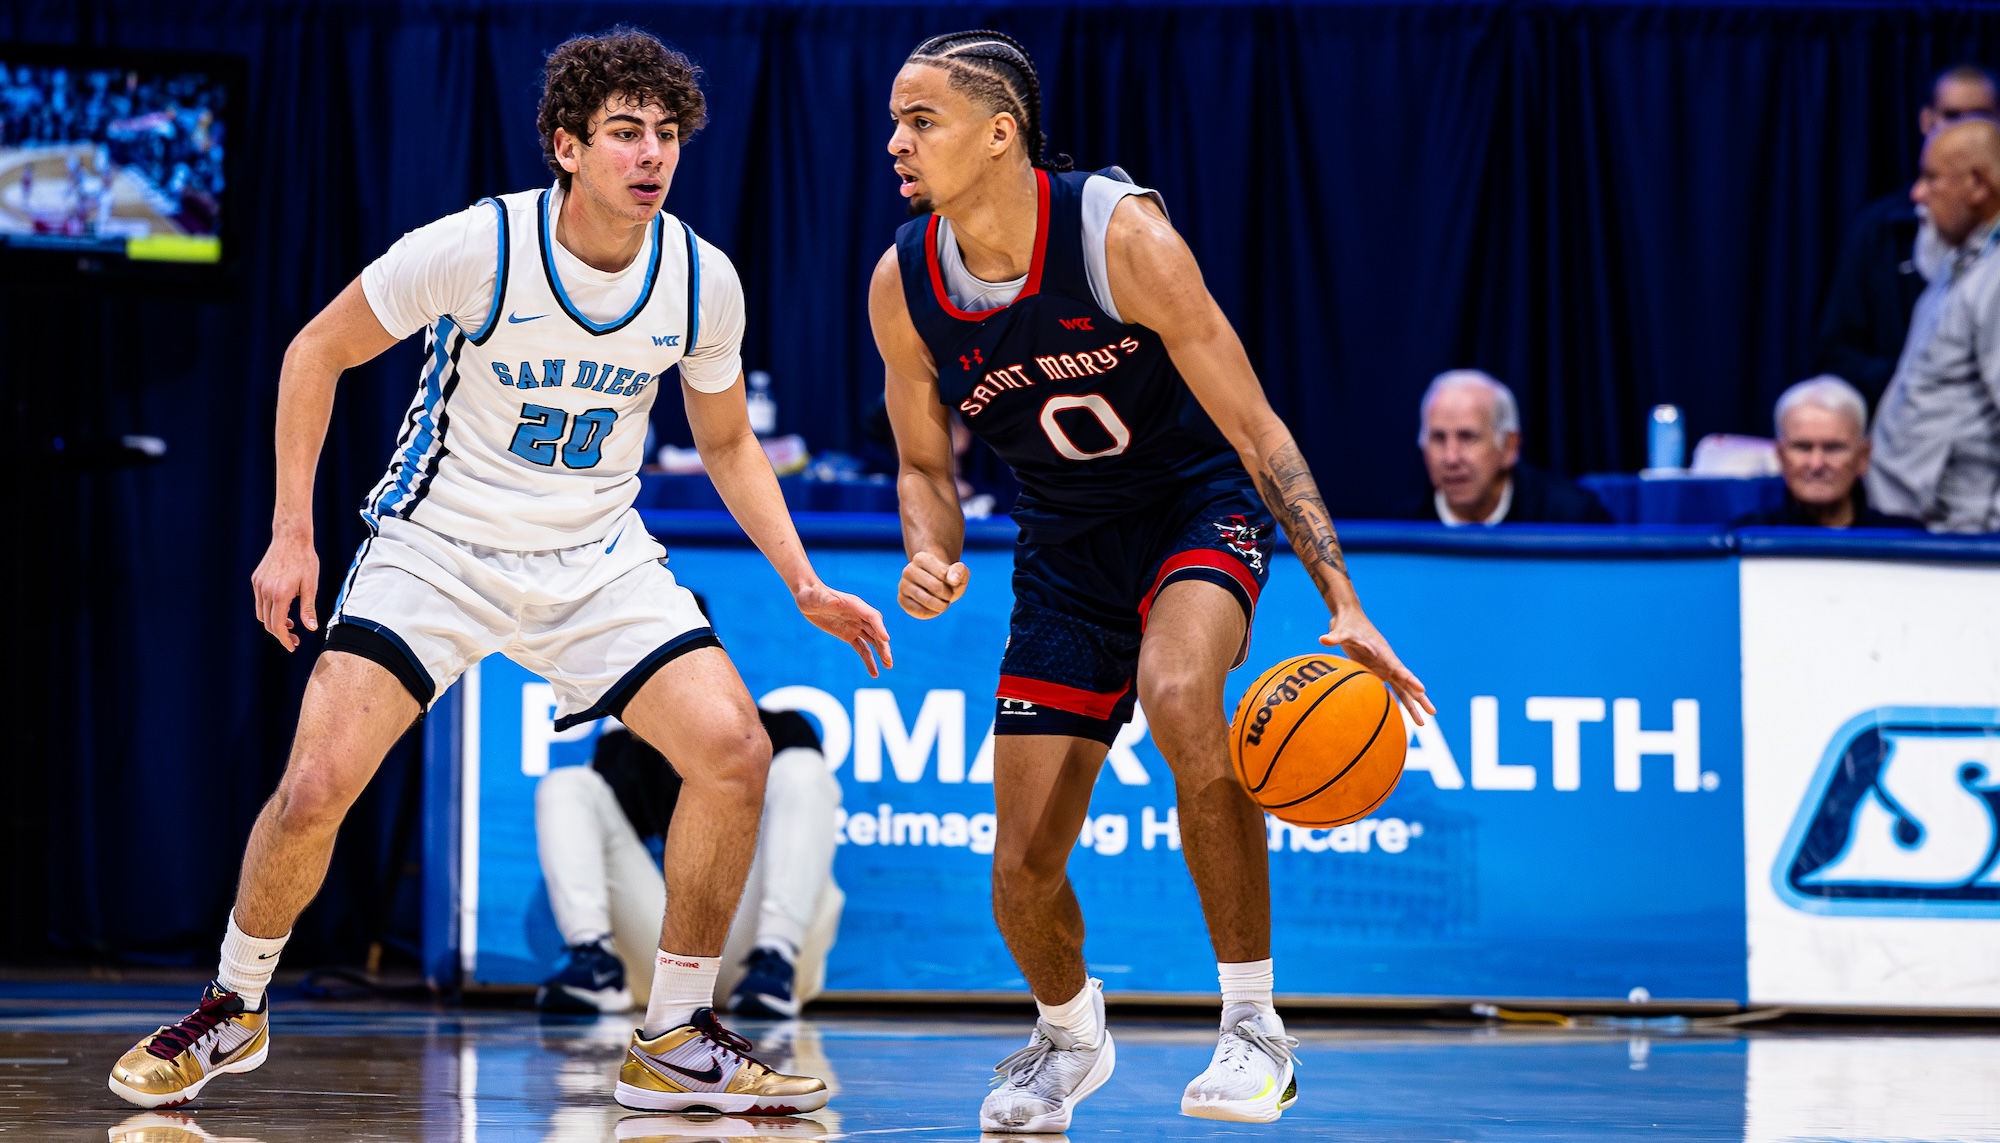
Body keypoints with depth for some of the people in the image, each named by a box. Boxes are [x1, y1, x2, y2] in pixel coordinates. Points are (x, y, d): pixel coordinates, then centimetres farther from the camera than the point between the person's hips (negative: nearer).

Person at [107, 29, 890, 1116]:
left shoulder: (702, 280, -8)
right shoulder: (474, 247, -19)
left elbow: (728, 444, 10)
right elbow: (317, 351, -6)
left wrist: (806, 587, 1)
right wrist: (292, 532, -10)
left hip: (595, 557, 3)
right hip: (439, 542, -3)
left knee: (736, 751, -15)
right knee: (317, 785, -18)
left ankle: (672, 1044, 1)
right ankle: (234, 1007, 11)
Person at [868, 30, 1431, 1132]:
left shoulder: (1121, 234, -25)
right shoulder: (903, 286, -11)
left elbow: (1256, 431, -22)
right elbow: (926, 467, 5)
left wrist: (1344, 605, -29)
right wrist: (931, 557, -19)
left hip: (1199, 505, -4)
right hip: (1067, 547, 5)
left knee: (1178, 693, -39)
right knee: (1024, 874, 0)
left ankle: (1253, 1023, -25)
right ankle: (1068, 1032, 37)